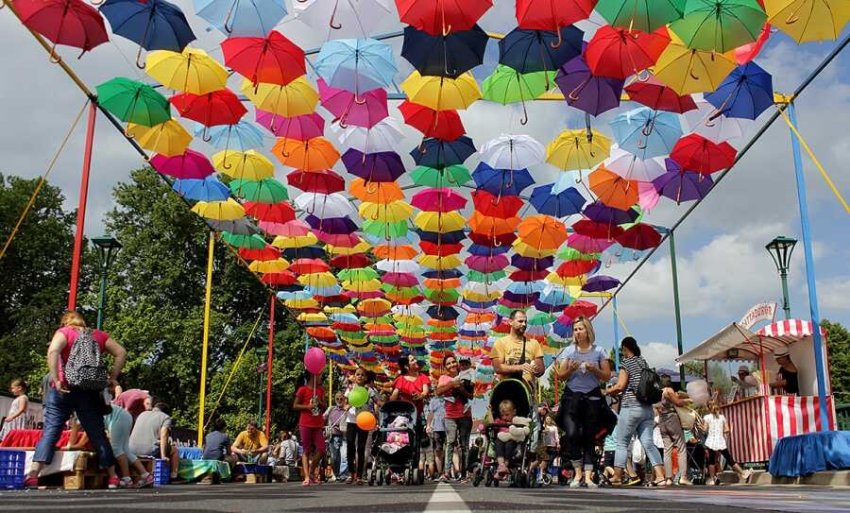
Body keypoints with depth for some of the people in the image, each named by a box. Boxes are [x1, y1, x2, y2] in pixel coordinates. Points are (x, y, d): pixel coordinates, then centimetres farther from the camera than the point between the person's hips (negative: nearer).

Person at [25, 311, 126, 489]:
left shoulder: (64, 332, 6)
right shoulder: (98, 335, 16)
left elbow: (53, 351, -14)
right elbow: (121, 353, 11)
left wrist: (56, 379, -15)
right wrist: (113, 378, 11)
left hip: (64, 389, -2)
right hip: (90, 392, 2)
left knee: (50, 430, 0)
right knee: (98, 434, 8)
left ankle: (33, 474, -10)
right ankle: (113, 477, 11)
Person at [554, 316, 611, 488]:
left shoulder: (598, 351, 5)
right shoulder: (569, 351, 6)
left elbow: (607, 376, 6)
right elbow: (560, 376, 6)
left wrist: (595, 370, -12)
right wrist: (571, 369, -13)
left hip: (592, 397, 0)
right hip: (572, 396, 0)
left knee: (589, 437, 1)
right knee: (572, 434, -16)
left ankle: (588, 475, 5)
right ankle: (578, 472, -1)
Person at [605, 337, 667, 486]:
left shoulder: (626, 362, -6)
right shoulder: (643, 362, 15)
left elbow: (620, 386, -12)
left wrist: (607, 391, 6)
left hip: (631, 407, -6)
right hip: (647, 408, 6)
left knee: (622, 443, 2)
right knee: (648, 443, 2)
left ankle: (617, 477, 6)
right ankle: (660, 477, -8)